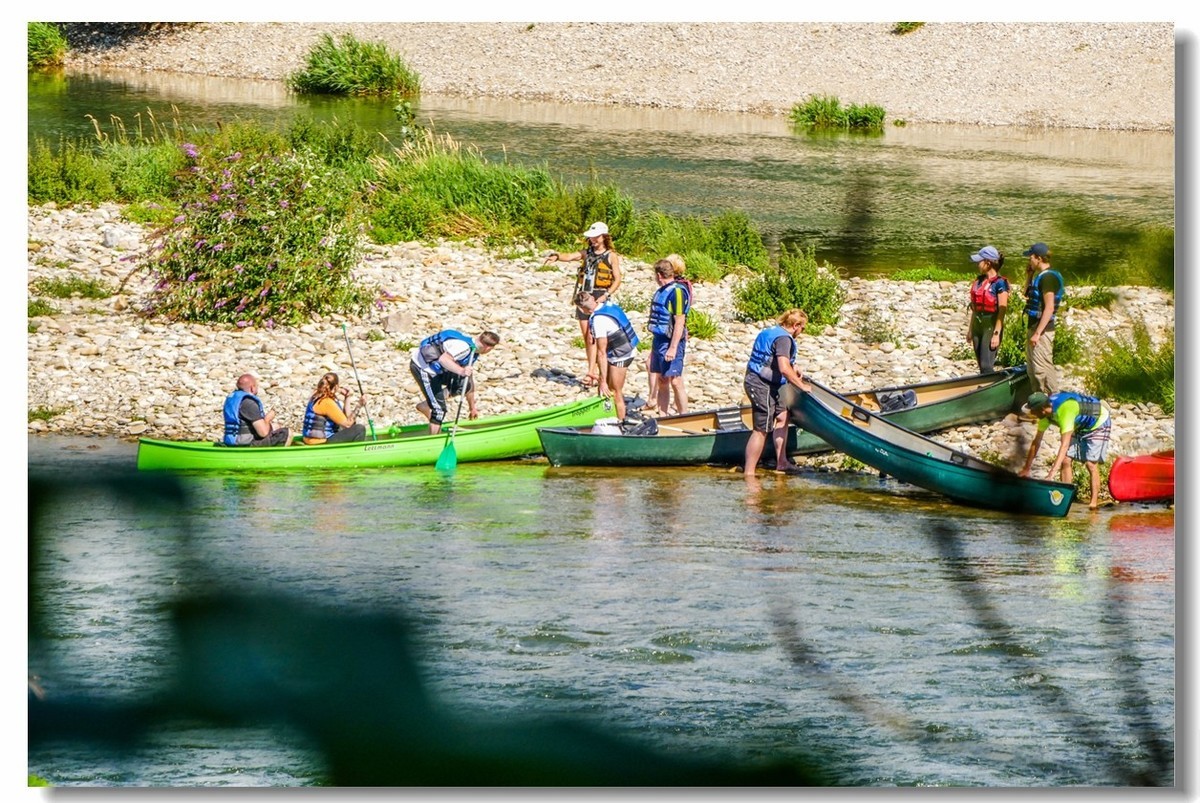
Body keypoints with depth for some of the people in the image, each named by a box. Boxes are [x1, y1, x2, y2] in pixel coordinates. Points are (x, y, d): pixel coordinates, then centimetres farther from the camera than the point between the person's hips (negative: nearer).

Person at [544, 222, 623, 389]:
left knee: (592, 336, -14)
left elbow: (617, 280, -3)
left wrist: (606, 296, -15)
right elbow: (569, 257, -4)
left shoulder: (611, 256, 0)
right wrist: (556, 257, -26)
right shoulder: (586, 253, 12)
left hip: (600, 297, -5)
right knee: (586, 336, 5)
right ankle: (594, 372, 13)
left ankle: (591, 372, -17)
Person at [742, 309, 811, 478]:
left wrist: (792, 371, 31)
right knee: (761, 430, -8)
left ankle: (781, 463, 20)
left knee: (782, 416, 18)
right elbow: (784, 369, -27)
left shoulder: (770, 332, 16)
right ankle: (748, 473, -8)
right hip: (762, 386, -11)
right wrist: (801, 385, -17)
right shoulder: (784, 338, -17)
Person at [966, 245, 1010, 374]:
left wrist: (996, 334, -18)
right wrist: (970, 329, 16)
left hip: (991, 325, -8)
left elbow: (1002, 311, -15)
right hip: (978, 324, 8)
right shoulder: (979, 281, 10)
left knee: (986, 366, -13)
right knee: (981, 366, 9)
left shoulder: (1000, 283, -12)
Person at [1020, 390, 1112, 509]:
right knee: (1065, 461, -5)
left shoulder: (1065, 409, -41)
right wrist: (1026, 469, -3)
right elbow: (1036, 442, -5)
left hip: (1099, 423, -8)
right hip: (1080, 426, 8)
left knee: (1091, 463, -17)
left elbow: (1065, 444, -46)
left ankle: (1094, 502, -14)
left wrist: (1053, 471, -51)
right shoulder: (1045, 413, -15)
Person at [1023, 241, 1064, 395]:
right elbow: (1027, 296, 29)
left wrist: (1037, 333, -25)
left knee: (1041, 369, -12)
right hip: (1034, 327, 11)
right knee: (1033, 370, 16)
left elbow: (1049, 308, -23)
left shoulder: (1048, 277, -17)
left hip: (1042, 329, -11)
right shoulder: (1040, 276, 14)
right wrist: (1028, 277, 15)